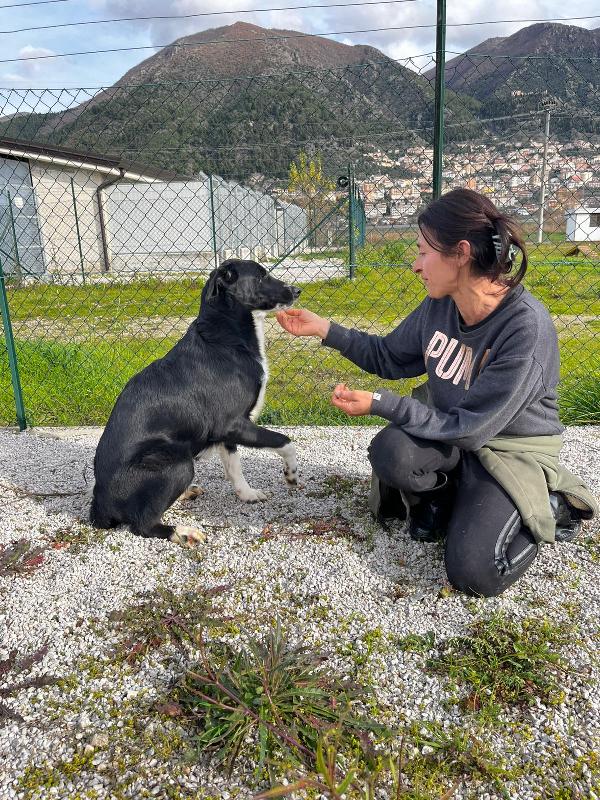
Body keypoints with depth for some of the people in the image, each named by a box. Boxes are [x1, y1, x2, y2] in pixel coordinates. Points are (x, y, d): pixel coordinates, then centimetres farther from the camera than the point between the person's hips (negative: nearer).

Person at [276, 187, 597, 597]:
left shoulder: (527, 327, -30)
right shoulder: (439, 306, -11)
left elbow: (469, 430, -26)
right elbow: (390, 357, 7)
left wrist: (380, 404, -26)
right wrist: (324, 329, -2)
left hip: (512, 452, -4)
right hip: (448, 434, 5)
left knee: (474, 572, -19)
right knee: (390, 451, -27)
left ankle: (548, 507, 9)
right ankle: (439, 500, 7)